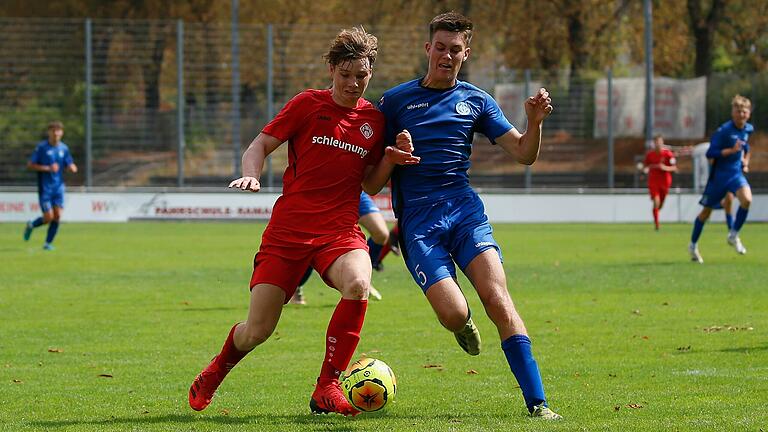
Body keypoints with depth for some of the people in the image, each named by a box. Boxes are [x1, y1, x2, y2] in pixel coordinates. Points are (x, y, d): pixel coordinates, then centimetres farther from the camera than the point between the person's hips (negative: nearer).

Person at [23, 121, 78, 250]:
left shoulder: (64, 148, 6)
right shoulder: (41, 147, -7)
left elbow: (71, 167, 14)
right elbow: (30, 165, -8)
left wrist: (72, 168, -11)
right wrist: (47, 168, -18)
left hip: (58, 187, 4)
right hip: (44, 188, -4)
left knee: (57, 216, -6)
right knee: (48, 217, -7)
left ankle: (48, 243, 8)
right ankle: (31, 225, 23)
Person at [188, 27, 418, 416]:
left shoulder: (373, 120, 10)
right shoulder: (308, 104, 1)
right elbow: (260, 145, 2)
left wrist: (390, 159, -1)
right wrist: (251, 175, -18)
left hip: (339, 230, 2)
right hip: (289, 228, -2)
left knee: (358, 283, -34)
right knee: (256, 332, -3)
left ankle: (326, 388, -22)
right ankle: (216, 371, 34)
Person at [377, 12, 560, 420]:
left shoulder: (477, 101, 13)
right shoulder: (395, 100, 7)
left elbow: (524, 154, 11)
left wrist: (535, 122, -9)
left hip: (464, 210, 2)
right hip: (417, 219, -2)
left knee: (497, 298, -19)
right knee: (453, 313, -19)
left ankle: (537, 404, -20)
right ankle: (464, 326, 21)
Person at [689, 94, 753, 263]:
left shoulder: (748, 129, 2)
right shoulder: (724, 130, -19)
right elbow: (710, 154, -22)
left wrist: (745, 161, 12)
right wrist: (732, 150, -30)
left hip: (736, 173, 4)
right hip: (719, 174, -4)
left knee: (747, 199, -25)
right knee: (707, 211, 7)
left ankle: (734, 235, -6)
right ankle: (693, 245, 26)